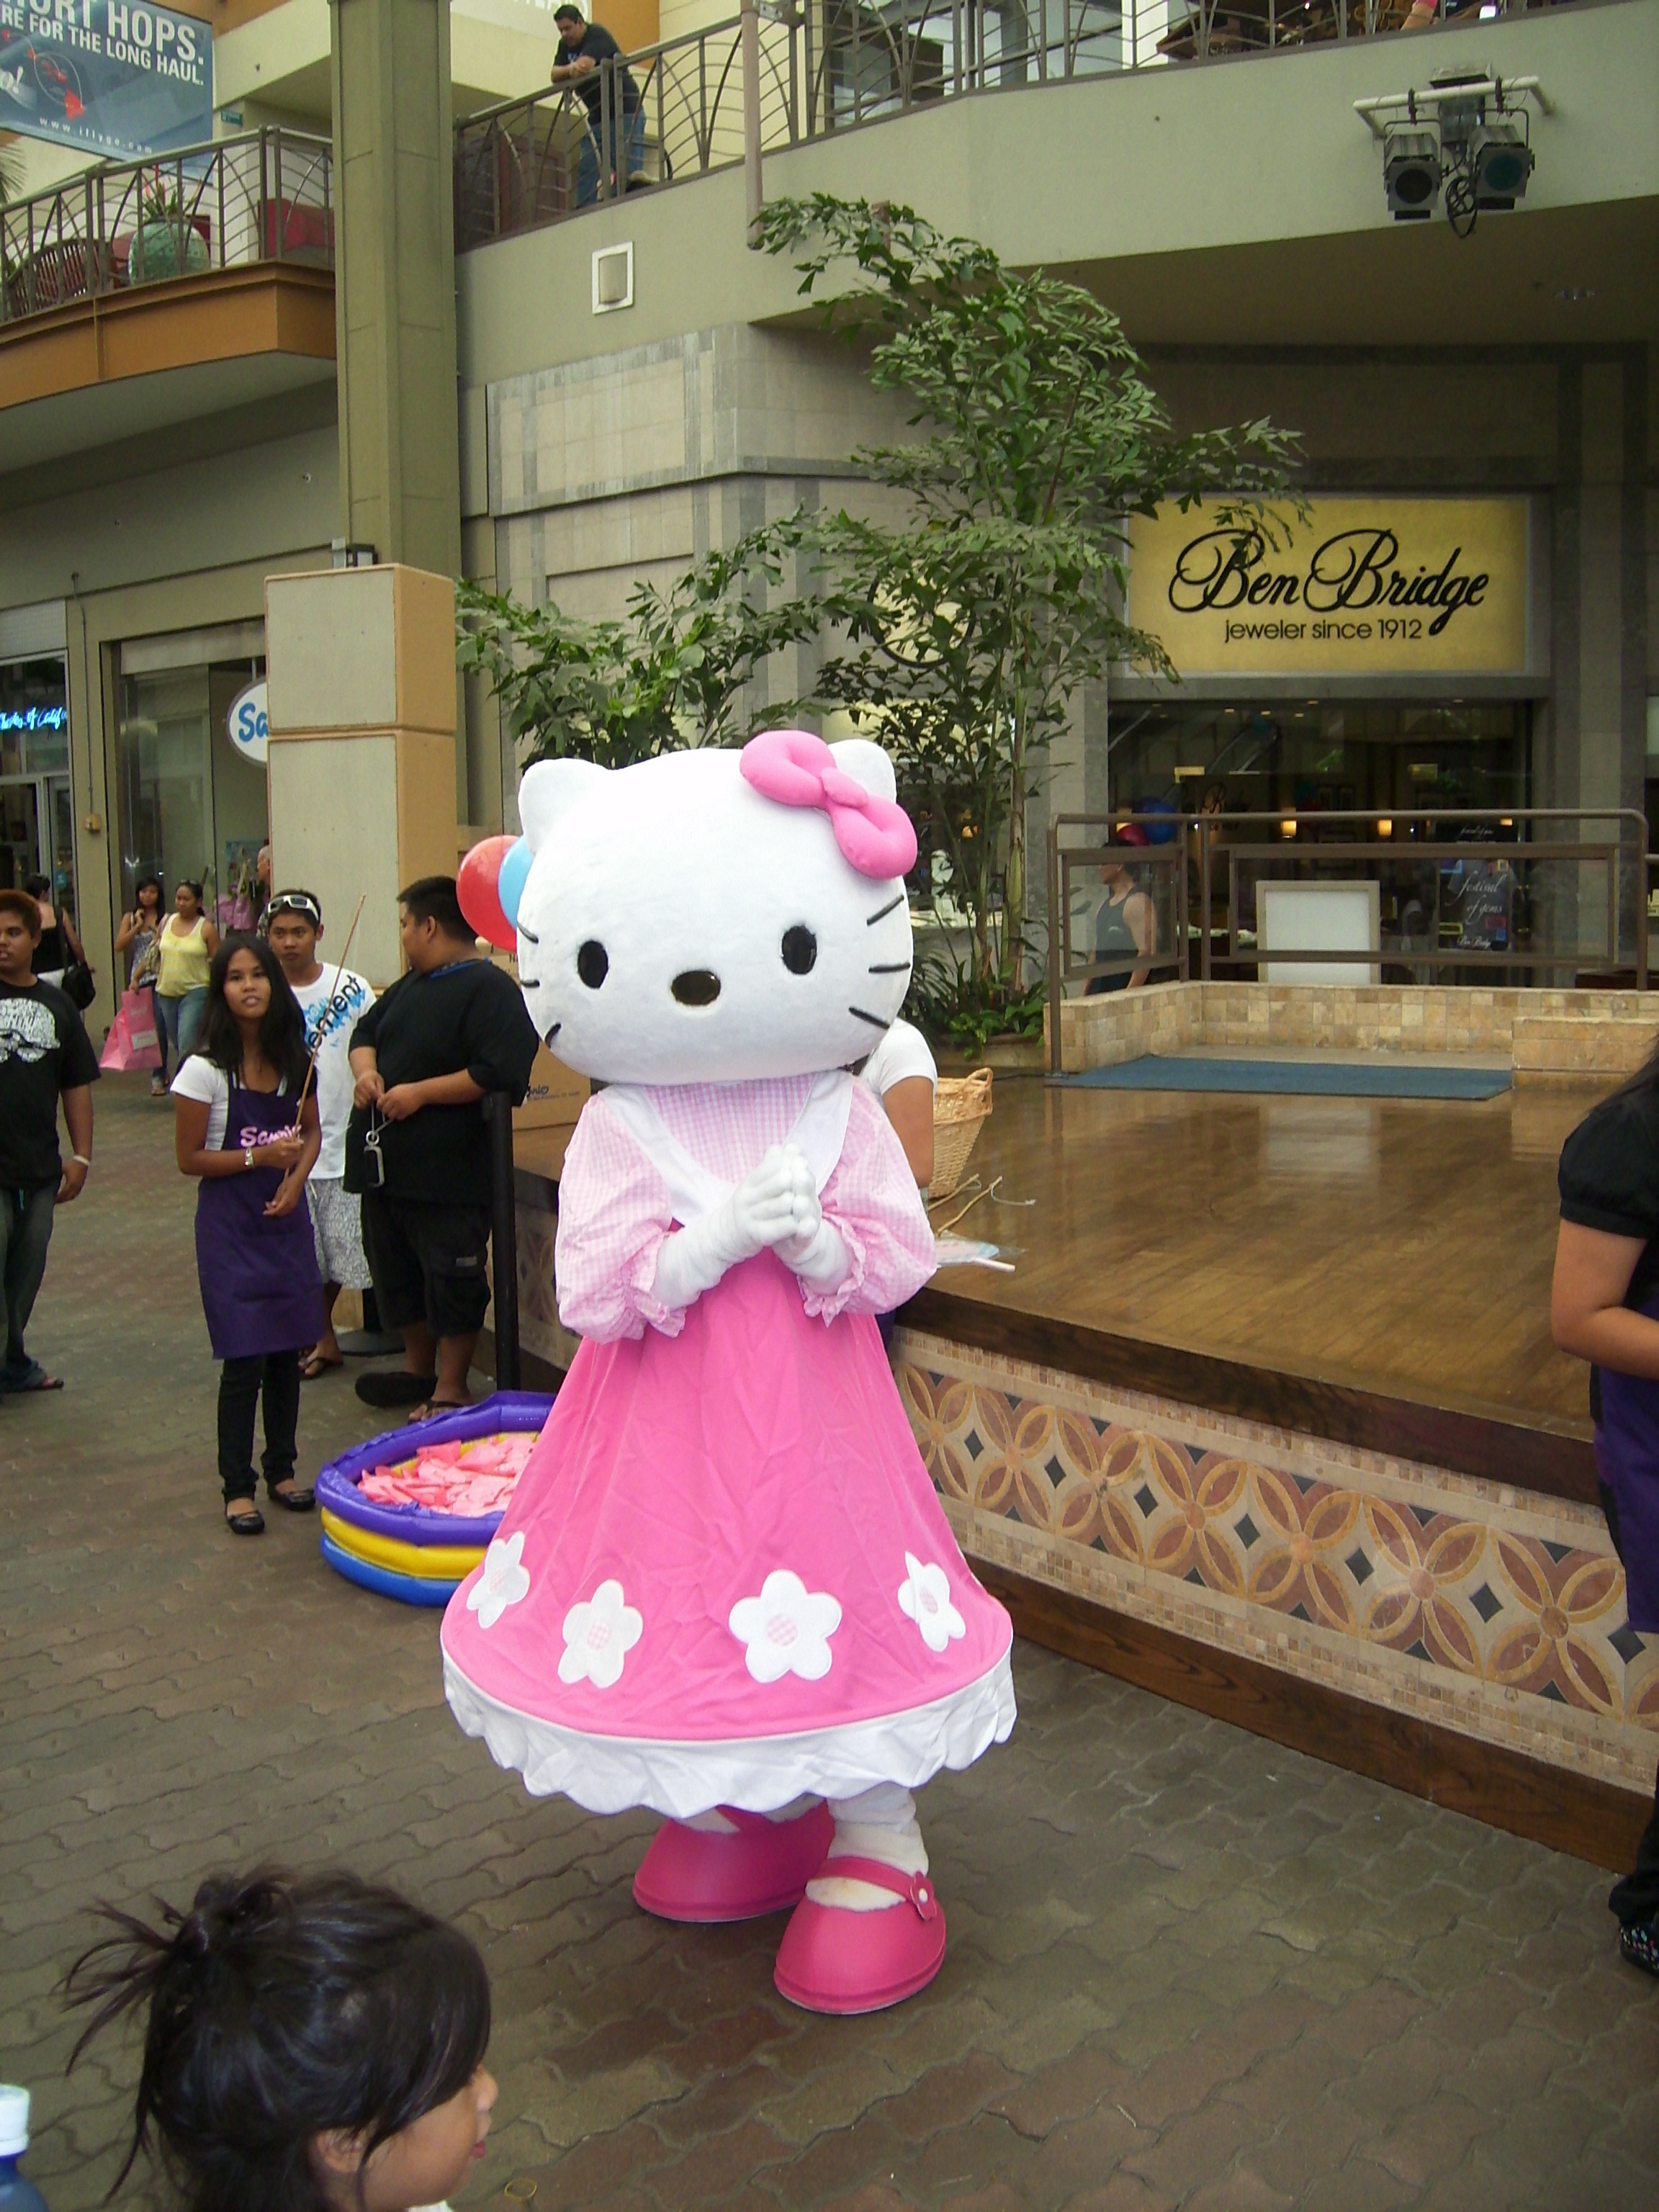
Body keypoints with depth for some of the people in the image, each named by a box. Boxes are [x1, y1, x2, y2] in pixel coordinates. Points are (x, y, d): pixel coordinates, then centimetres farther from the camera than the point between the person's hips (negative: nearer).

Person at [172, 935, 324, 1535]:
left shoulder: (293, 1059, 1)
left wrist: (296, 1180, -6)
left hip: (287, 1218, 5)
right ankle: (238, 1488, 11)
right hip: (231, 1226, -5)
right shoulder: (205, 1071, -13)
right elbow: (189, 1158, -8)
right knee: (245, 1359, -3)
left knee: (288, 1351, 11)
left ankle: (281, 1470, 27)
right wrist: (257, 1157, -18)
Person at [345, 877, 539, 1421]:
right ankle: (418, 1370, 34)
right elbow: (367, 1030, 26)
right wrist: (365, 1070, 4)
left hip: (448, 1177, -10)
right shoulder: (411, 984, 15)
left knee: (452, 1283, 1)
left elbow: (497, 1075, -25)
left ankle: (451, 1388, 13)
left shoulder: (490, 989, -15)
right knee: (396, 1274, 19)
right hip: (386, 1167, 10)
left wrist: (421, 1093, -21)